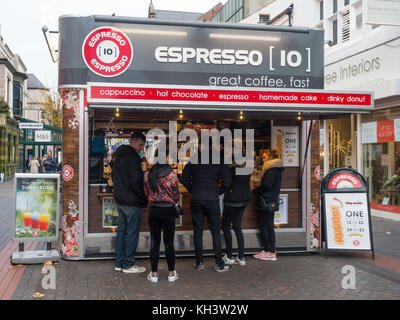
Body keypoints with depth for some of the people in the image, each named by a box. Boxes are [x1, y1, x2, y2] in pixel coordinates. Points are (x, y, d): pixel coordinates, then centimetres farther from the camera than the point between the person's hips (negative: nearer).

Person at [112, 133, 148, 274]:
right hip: (132, 201, -10)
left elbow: (114, 176, 21)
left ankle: (119, 263, 21)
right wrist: (144, 198, -10)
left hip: (120, 200, 10)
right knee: (132, 233, -1)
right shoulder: (133, 157, -15)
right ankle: (128, 265, 5)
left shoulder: (119, 156, 15)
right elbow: (136, 180, -20)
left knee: (121, 231, 14)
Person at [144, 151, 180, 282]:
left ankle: (154, 274, 14)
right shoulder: (171, 174, -12)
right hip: (168, 210, -3)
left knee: (154, 242, 10)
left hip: (153, 210, 3)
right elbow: (176, 196, -5)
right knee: (169, 242, 8)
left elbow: (146, 193, 7)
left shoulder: (148, 174, -1)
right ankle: (171, 273, 18)